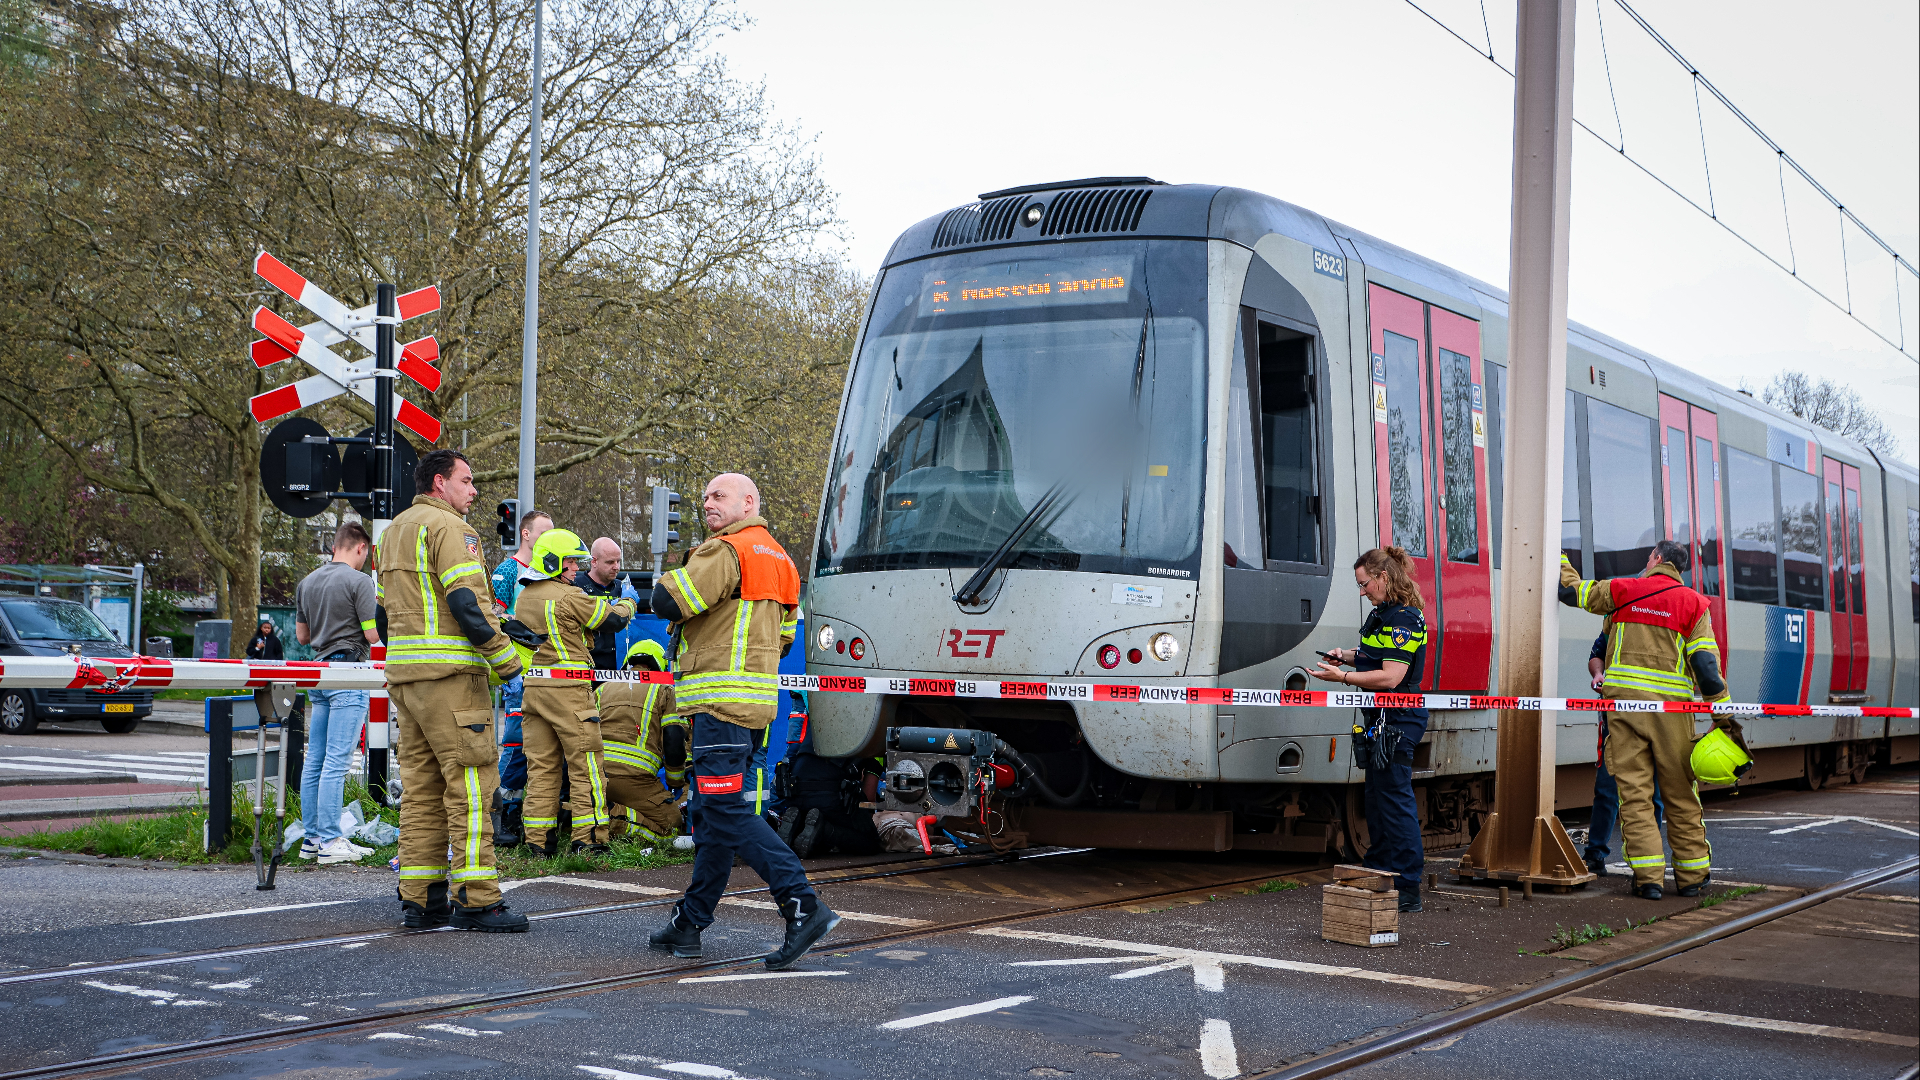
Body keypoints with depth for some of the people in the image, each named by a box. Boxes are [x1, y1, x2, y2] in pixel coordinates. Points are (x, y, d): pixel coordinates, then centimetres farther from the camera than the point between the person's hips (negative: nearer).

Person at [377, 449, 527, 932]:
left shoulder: (394, 530, 21)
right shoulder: (447, 525, -8)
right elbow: (466, 602, -18)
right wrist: (504, 656, -12)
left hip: (402, 674, 9)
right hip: (449, 673, -9)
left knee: (421, 785, 10)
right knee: (470, 782, -7)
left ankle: (420, 898, 11)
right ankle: (475, 900, -7)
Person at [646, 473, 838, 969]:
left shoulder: (726, 551, -11)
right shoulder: (779, 559, 21)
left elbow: (666, 601, -16)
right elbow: (783, 637, 25)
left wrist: (669, 582, 6)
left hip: (722, 698, -10)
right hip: (757, 699, 10)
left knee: (728, 811, -13)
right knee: (714, 811, 13)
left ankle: (803, 905, -19)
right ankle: (690, 922, 20)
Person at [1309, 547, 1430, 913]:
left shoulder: (1403, 619, -18)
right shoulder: (1385, 613, 15)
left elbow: (1391, 676, -24)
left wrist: (1343, 677, -23)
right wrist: (1347, 656, 13)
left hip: (1397, 721, -11)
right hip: (1384, 720, 11)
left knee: (1395, 799, -9)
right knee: (1377, 797, 17)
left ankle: (1408, 888, -5)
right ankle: (1379, 874, 27)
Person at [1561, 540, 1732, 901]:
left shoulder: (1622, 590, 6)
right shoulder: (1693, 603, 5)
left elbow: (1570, 589, 16)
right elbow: (1706, 663, -2)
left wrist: (1559, 558, 36)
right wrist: (1725, 717, 0)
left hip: (1624, 699, 0)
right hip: (1672, 706, 0)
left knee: (1634, 792, 0)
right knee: (1680, 793, 9)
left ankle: (1648, 877, -5)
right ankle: (1691, 875, 14)